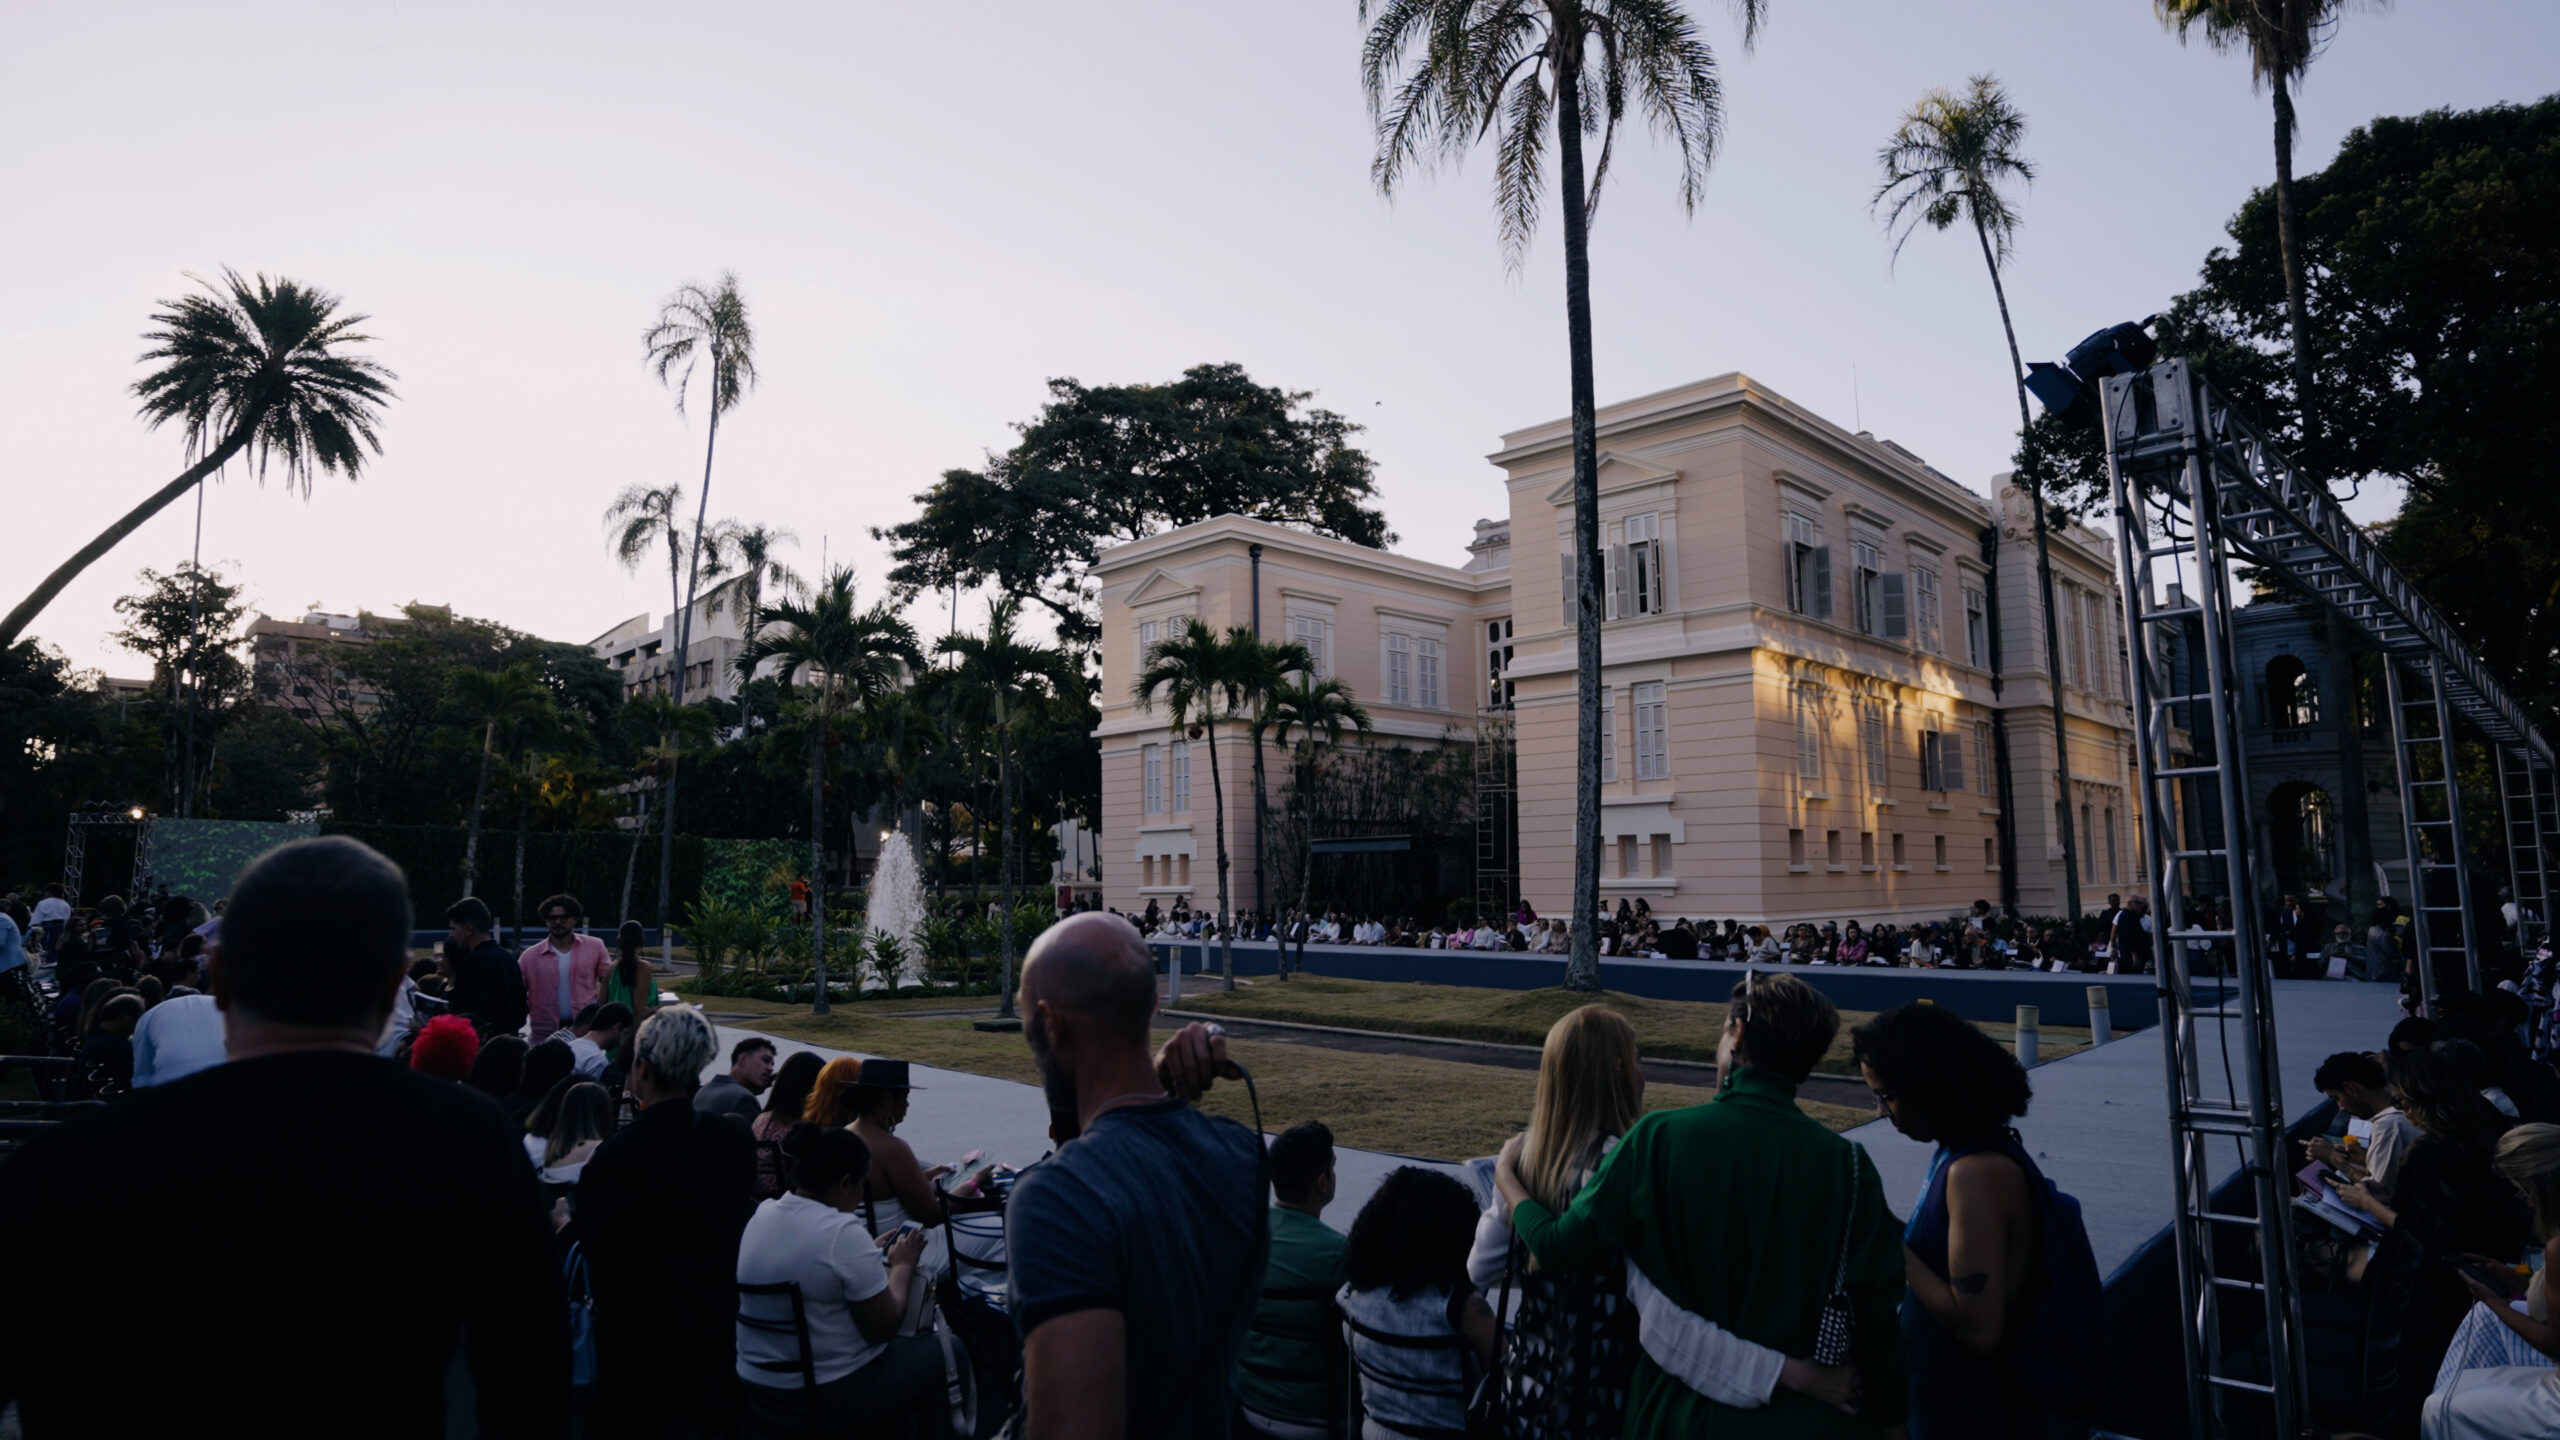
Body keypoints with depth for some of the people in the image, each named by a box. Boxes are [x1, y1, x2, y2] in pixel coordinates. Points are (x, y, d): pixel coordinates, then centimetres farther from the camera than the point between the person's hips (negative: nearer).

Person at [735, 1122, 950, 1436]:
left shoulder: (761, 1214, -1)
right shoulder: (844, 1233, -23)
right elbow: (882, 1327, -15)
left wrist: (875, 1254, 14)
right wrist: (902, 1264, -2)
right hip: (829, 1400, -8)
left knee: (900, 1349, 29)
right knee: (938, 1352, 15)